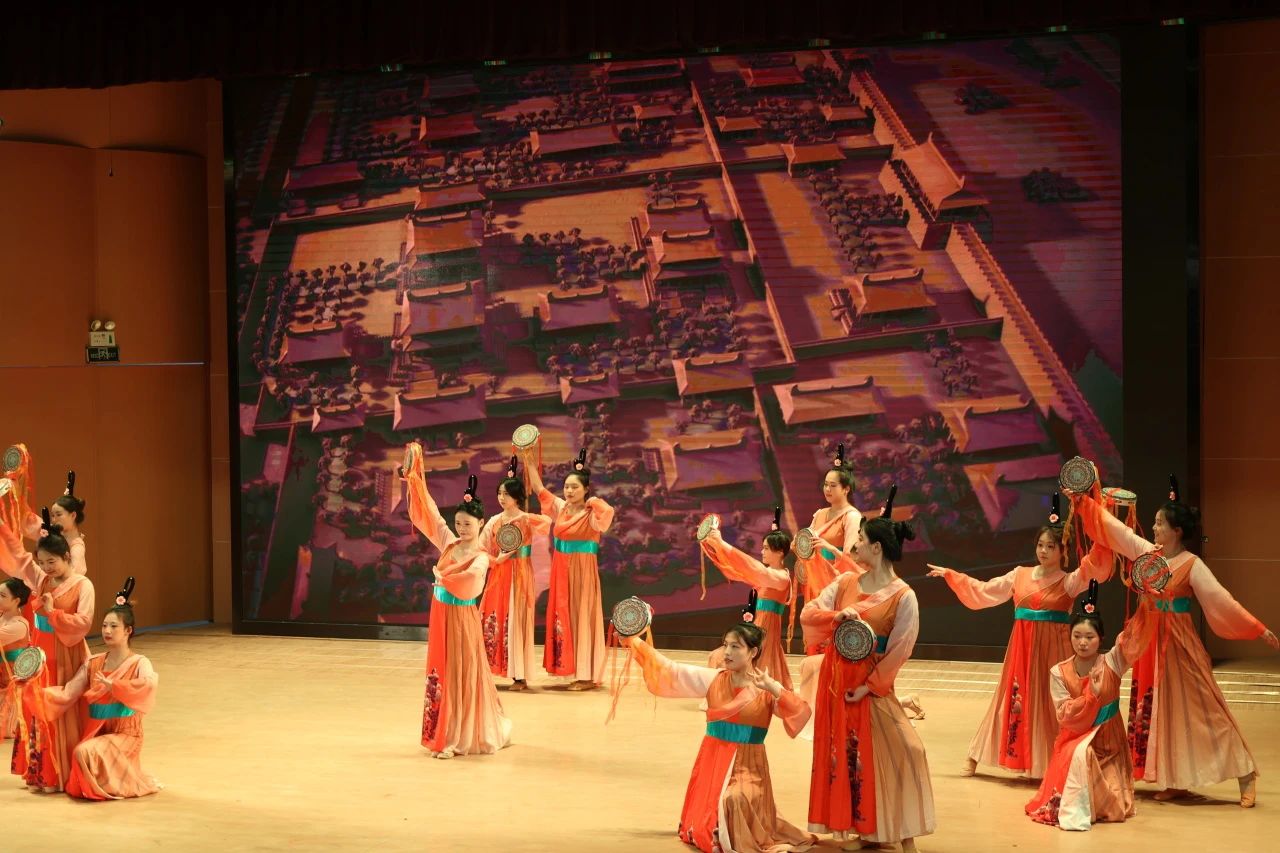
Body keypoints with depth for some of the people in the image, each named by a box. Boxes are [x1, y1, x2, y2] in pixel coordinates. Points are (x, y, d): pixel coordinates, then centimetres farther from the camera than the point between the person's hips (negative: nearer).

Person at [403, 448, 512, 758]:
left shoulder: (481, 556, -13)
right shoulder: (449, 543, 4)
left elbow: (472, 575, -36)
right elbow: (429, 512, 4)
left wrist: (444, 579, -25)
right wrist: (416, 476, 0)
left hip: (462, 618, -6)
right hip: (440, 615, 6)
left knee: (463, 675, 0)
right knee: (441, 673, 10)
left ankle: (462, 738, 8)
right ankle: (443, 734, 19)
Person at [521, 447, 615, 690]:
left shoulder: (591, 513, -10)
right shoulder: (560, 507, 8)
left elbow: (608, 511, -32)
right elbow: (538, 488, 11)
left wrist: (593, 501, -14)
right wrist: (527, 459, 6)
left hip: (582, 571, -6)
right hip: (561, 570, 6)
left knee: (582, 618, -5)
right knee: (563, 618, 7)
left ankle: (588, 676, -2)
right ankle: (571, 668, 14)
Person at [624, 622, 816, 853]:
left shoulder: (767, 691, -5)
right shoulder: (713, 680, 1)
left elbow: (802, 712, -17)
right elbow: (671, 670, -2)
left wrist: (774, 689, -30)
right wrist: (634, 640, -7)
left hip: (747, 765, -3)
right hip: (713, 761, 3)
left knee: (735, 800, -33)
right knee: (703, 829, 1)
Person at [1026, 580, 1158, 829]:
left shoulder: (1111, 664, -10)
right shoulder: (1059, 673, -8)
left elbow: (1135, 634, -23)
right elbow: (1065, 715, -13)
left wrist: (1146, 601, -38)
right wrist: (1092, 694, -28)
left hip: (1109, 741, 0)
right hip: (1075, 740, 0)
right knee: (1081, 754, -30)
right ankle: (1073, 811, -14)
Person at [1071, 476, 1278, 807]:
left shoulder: (1192, 565, -13)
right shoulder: (1147, 552, 4)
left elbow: (1222, 599, -17)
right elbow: (1113, 528, 10)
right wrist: (1083, 503, 7)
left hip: (1179, 642, -6)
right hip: (1151, 640, 7)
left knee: (1200, 707, -6)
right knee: (1160, 708, 8)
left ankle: (1245, 773, 0)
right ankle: (1176, 780, 14)